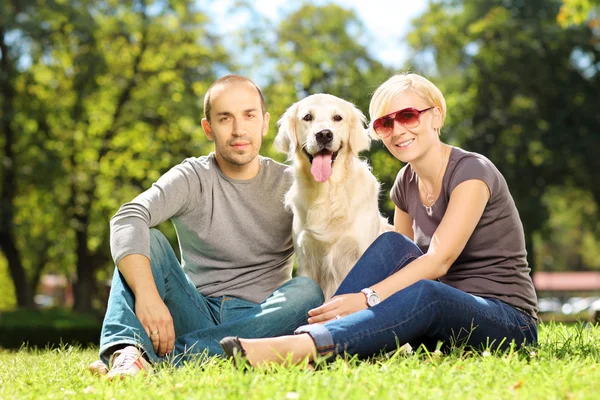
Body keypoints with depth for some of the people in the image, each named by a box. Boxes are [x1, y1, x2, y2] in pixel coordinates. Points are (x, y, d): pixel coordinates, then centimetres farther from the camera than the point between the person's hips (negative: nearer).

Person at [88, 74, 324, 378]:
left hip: (257, 322, 0)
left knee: (307, 290, -28)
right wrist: (147, 295, -36)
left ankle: (161, 357, -37)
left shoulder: (289, 186, 5)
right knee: (147, 240, -17)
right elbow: (128, 219, -19)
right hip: (197, 313, 0)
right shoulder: (192, 178, 1)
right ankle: (125, 351, -44)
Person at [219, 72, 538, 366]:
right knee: (392, 244, -19)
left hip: (509, 322, -6)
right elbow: (399, 258, 7)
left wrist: (366, 298, -33)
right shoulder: (406, 183, 9)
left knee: (425, 294, -38)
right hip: (446, 317, 6)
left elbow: (438, 261, -24)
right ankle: (310, 334, -30)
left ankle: (301, 346, -52)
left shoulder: (471, 172, -14)